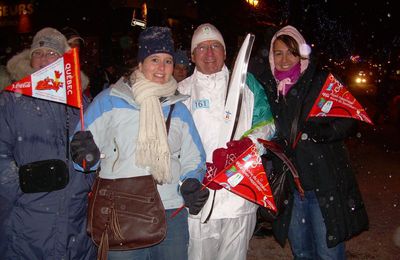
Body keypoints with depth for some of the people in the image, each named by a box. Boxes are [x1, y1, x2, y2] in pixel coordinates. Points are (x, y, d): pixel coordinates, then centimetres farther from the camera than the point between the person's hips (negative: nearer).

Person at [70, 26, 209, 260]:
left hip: (172, 213, 3)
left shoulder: (179, 109, 12)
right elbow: (82, 150, -1)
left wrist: (191, 184, -5)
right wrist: (87, 157, -23)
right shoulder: (109, 100, 1)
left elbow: (193, 159, 14)